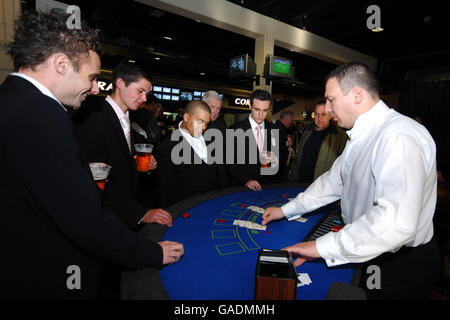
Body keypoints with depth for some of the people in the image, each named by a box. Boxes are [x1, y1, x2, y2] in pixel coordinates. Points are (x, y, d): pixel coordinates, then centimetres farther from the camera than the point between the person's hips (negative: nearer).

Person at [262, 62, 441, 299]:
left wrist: (322, 247, -32)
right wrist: (286, 210, 7)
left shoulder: (399, 137, -29)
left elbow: (396, 223, -39)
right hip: (368, 251, 8)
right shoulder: (363, 137, 5)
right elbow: (334, 180, 10)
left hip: (401, 263, -8)